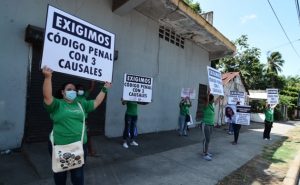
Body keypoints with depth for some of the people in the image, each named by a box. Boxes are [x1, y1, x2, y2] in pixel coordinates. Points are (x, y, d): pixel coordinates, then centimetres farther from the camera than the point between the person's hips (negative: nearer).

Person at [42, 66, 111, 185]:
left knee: (78, 175, 15)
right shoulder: (57, 104, -2)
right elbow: (47, 96, -19)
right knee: (60, 174, 19)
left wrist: (104, 89, 15)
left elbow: (96, 102, 15)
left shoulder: (82, 104, 10)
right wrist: (48, 77, -30)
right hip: (59, 146, -3)